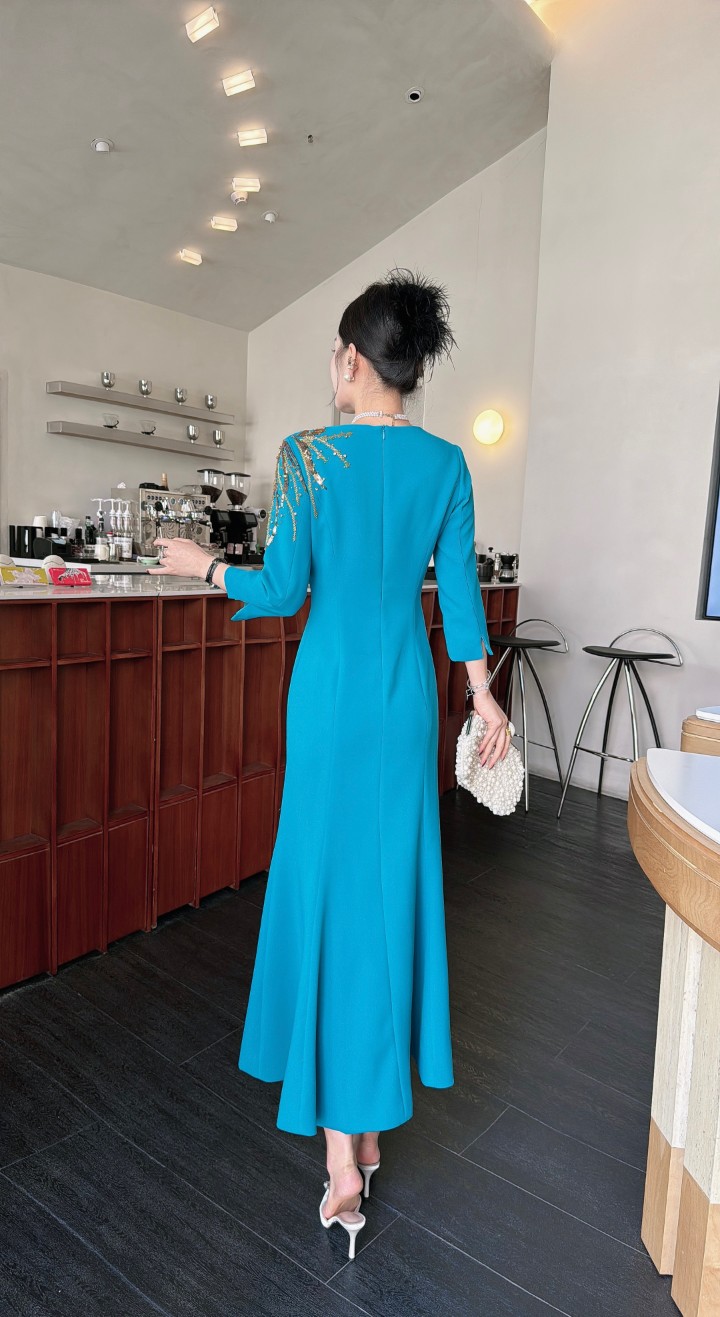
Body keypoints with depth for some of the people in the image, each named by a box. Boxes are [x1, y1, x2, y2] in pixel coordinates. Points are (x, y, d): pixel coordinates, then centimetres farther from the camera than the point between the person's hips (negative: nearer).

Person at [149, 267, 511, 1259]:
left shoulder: (308, 455, -10)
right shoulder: (447, 463, 2)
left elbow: (282, 592, -9)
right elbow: (460, 589, 4)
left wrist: (202, 565, 10)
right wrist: (483, 696, 13)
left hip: (334, 686, -4)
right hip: (409, 689, 4)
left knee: (330, 884, 4)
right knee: (395, 879, 15)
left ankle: (345, 1154, 12)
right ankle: (374, 1108, 33)